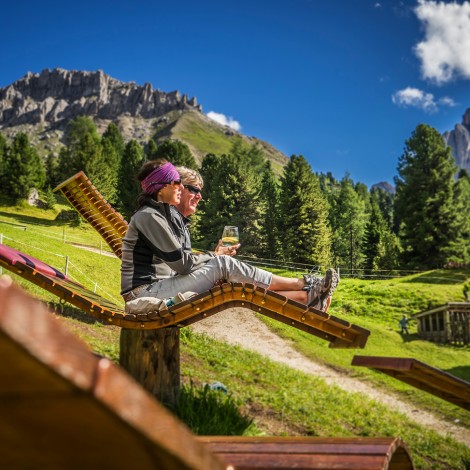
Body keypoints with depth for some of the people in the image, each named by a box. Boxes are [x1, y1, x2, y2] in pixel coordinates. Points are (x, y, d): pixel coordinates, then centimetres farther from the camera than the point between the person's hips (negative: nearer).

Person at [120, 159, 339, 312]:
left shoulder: (174, 218, 18)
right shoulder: (148, 216, -12)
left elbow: (183, 264, 11)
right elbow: (182, 263, -18)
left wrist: (213, 256, -6)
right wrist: (215, 256, -2)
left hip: (162, 289, 9)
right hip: (146, 292, -9)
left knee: (239, 288, -5)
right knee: (223, 265, -17)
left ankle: (306, 297, -4)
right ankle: (302, 284, -10)